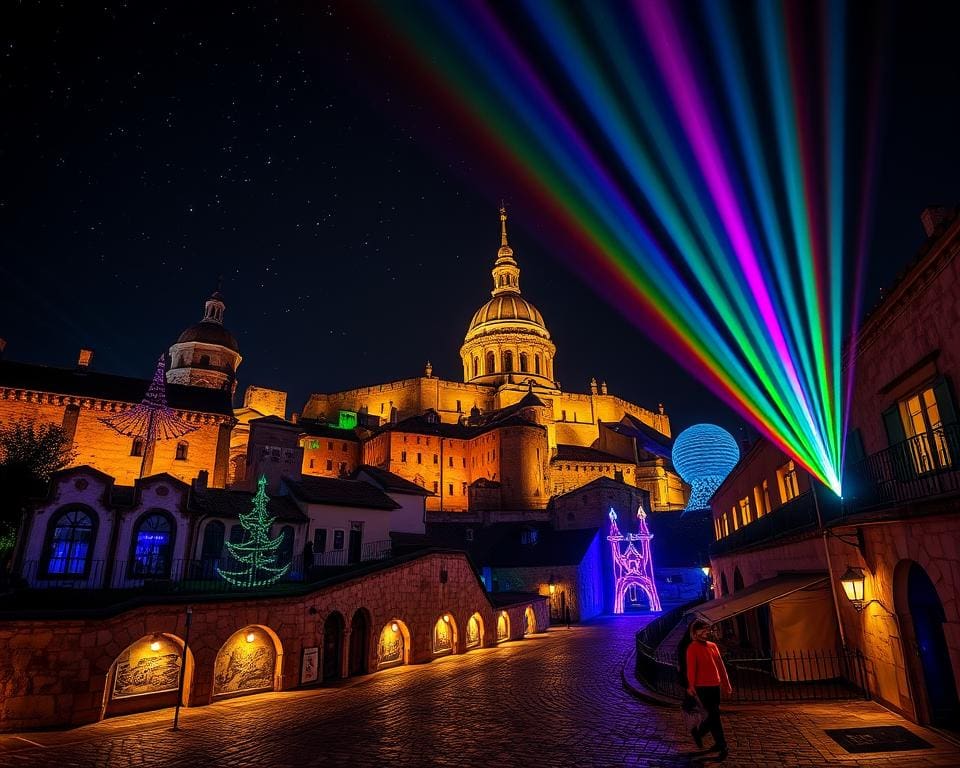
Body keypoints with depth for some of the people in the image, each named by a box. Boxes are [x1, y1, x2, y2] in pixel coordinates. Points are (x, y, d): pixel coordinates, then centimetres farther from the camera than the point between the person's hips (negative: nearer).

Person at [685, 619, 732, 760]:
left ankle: (698, 733, 33)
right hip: (702, 687, -7)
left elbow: (720, 666, 14)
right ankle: (722, 746, 10)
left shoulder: (713, 646, 11)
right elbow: (691, 668, -16)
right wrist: (691, 685, -24)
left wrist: (726, 683, 13)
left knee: (714, 715, 14)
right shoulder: (692, 648, -9)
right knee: (714, 715, -4)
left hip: (715, 685, 7)